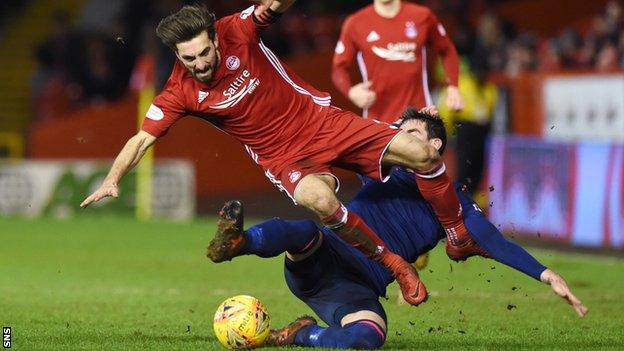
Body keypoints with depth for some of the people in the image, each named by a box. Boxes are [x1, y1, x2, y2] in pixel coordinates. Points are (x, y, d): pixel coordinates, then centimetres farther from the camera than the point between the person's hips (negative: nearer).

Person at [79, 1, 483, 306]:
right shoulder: (180, 93, -13)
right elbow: (142, 139, -11)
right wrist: (112, 181, -24)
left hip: (322, 122, 2)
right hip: (285, 156, -2)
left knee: (420, 152, -11)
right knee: (320, 199, -37)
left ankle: (460, 237, 13)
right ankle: (394, 264, -14)